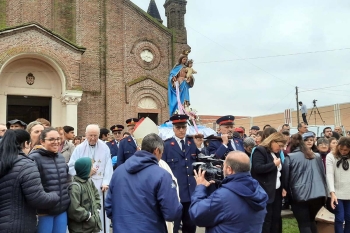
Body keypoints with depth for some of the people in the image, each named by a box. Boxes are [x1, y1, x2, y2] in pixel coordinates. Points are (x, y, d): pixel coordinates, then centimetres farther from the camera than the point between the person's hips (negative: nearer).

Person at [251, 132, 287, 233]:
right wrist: (274, 164, -16)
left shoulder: (277, 153, 15)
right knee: (266, 219, -3)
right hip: (265, 192, -8)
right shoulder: (260, 151, -11)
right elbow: (257, 168, -24)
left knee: (276, 219, 14)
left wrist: (283, 187, 13)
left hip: (277, 191, 9)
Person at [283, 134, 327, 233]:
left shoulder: (290, 157, 0)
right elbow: (323, 175, 17)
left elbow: (285, 178, 3)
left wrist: (288, 193, 18)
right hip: (319, 195, 5)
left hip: (300, 195, -5)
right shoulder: (316, 156, 12)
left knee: (304, 224, 5)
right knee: (311, 221, 24)